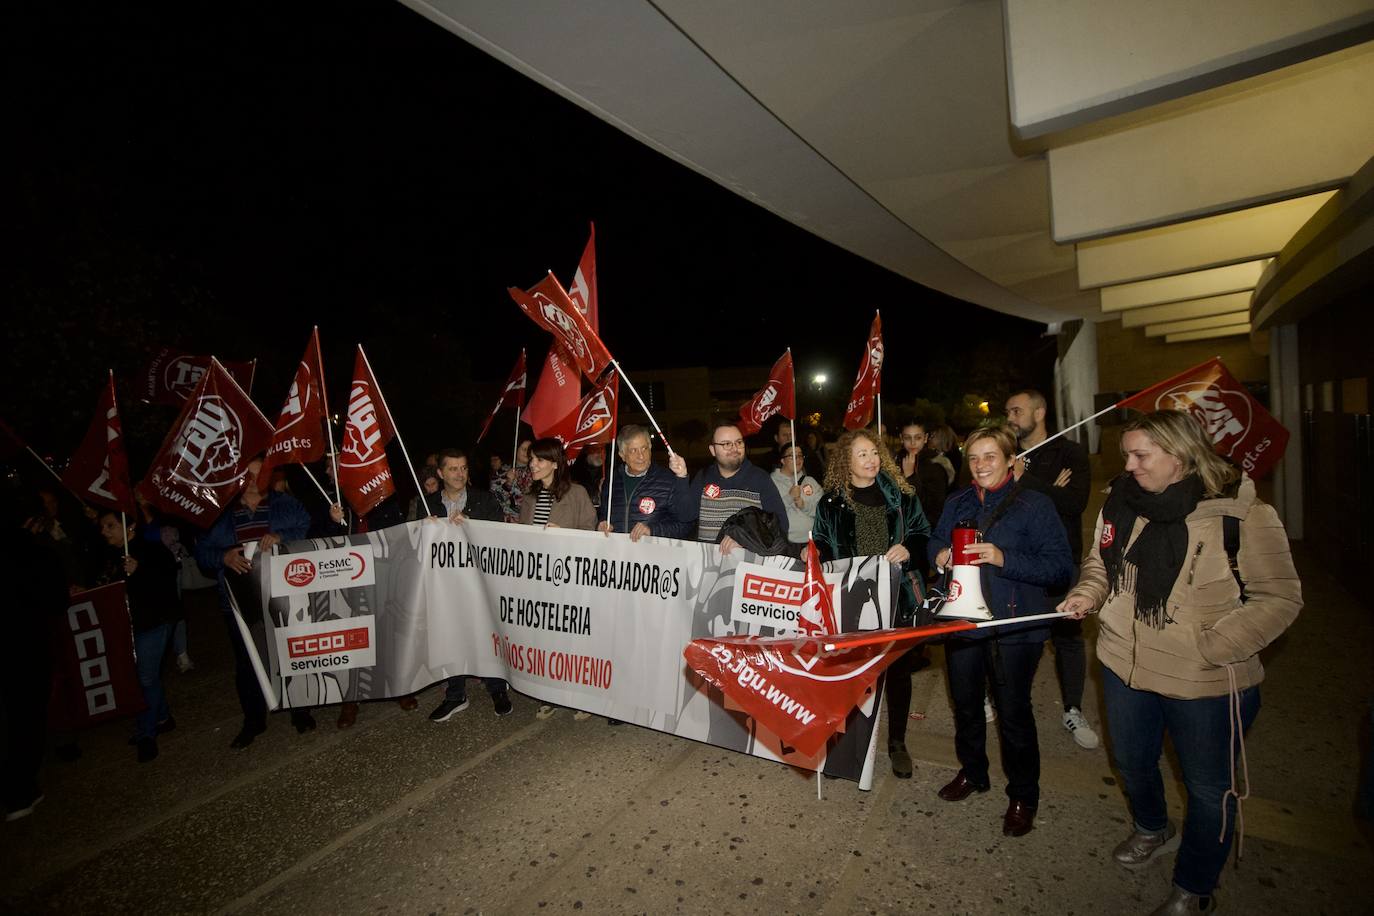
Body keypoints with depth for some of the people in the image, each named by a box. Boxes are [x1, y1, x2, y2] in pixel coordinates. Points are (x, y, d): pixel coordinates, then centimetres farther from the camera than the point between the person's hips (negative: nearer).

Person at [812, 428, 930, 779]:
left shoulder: (899, 494, 2)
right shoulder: (831, 502, 3)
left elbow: (923, 536, 7)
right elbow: (821, 549, 8)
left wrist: (908, 550, -13)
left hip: (897, 594, 1)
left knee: (898, 668, 11)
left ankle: (897, 742, 29)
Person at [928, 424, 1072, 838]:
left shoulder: (1035, 505, -9)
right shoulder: (957, 503, 7)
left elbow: (1060, 564, -15)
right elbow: (935, 541, 19)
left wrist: (1003, 559, -26)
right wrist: (939, 554, -4)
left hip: (1013, 626, -5)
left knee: (1013, 711, 8)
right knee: (965, 703, 18)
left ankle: (1023, 795, 30)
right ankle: (972, 772, 41)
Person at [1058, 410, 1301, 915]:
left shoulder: (1242, 513, -18)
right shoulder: (1120, 503, -4)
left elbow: (1279, 597, -12)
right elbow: (1100, 562, 11)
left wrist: (1211, 647, -21)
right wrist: (1087, 594, -8)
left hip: (1205, 684, -4)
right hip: (1125, 666, 5)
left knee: (1208, 789, 16)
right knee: (1131, 762, 25)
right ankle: (1152, 828, 56)